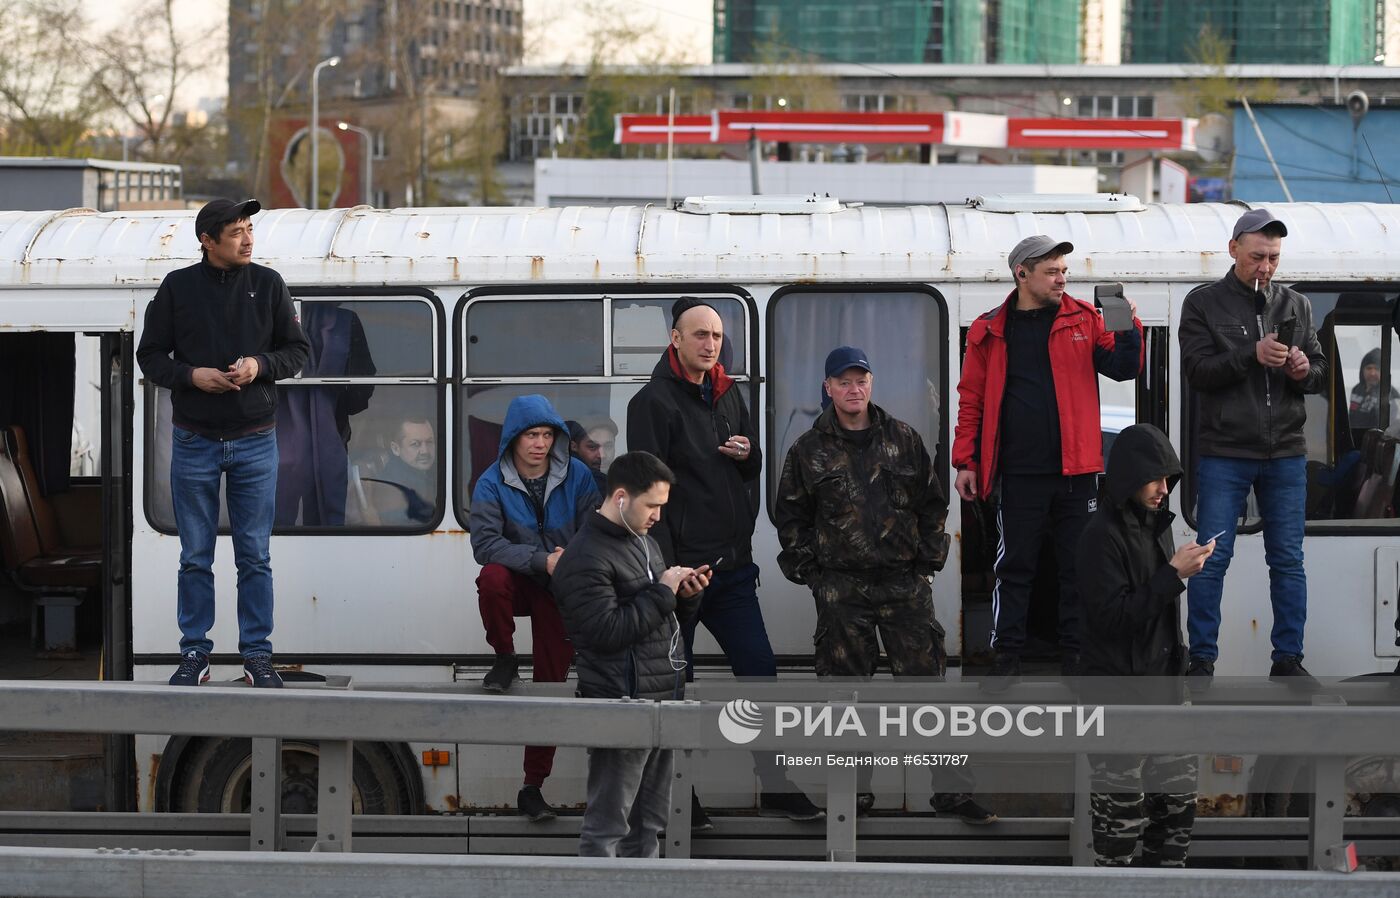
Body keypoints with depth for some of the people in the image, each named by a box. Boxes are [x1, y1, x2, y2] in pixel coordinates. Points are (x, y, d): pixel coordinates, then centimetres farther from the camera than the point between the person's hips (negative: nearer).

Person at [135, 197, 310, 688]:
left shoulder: (267, 284, 2)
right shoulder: (178, 287, -1)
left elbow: (296, 349, 7)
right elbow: (151, 356, 3)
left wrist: (261, 365, -12)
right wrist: (191, 376, -15)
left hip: (255, 441, 1)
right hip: (194, 441, 0)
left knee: (255, 556, 4)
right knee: (195, 557, 6)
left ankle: (257, 654, 11)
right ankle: (194, 655, 13)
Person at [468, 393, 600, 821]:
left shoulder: (576, 476, -5)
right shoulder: (492, 483, -11)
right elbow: (485, 542, -21)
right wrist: (542, 560, -30)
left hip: (560, 592, 1)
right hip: (518, 582, -1)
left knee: (551, 682, -1)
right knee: (492, 577, -37)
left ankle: (532, 787, 5)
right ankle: (505, 661, -11)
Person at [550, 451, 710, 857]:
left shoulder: (644, 542, 17)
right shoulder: (586, 558, -14)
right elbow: (606, 631, -22)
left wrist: (685, 594, 4)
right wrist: (663, 592, -17)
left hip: (662, 700, 10)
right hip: (622, 704, -10)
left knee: (648, 823, 15)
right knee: (607, 827, -6)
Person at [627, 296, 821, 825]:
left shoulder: (728, 396, 14)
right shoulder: (653, 402, -8)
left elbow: (754, 471, 24)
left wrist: (748, 454, -2)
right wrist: (667, 566, -20)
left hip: (731, 565, 7)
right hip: (681, 566, -6)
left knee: (760, 671, 3)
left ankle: (776, 790, 9)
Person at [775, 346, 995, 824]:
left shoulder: (903, 440, 7)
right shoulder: (809, 450, 4)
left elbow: (933, 502, 14)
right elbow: (789, 515, 9)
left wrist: (927, 559, 6)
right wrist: (808, 567, 1)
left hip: (904, 582, 1)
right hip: (841, 587, 0)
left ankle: (950, 789, 2)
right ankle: (854, 789, 12)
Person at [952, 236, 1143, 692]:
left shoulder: (1083, 319, 6)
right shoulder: (990, 331, 4)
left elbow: (1122, 368, 1)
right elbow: (972, 399, 6)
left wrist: (1128, 329, -17)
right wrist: (966, 461, 1)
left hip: (1075, 469, 1)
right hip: (1018, 473, -1)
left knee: (1077, 567, 6)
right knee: (1015, 566, 3)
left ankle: (1075, 655, 14)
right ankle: (1006, 657, 10)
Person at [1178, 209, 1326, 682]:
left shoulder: (1296, 305, 12)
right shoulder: (1204, 303, 1)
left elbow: (1320, 373, 14)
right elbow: (1197, 370, -9)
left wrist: (1304, 371, -10)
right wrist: (1253, 356, -22)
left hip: (1285, 453, 3)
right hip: (1224, 455, -3)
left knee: (1288, 560, 5)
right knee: (1212, 558, -2)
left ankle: (1288, 658, 12)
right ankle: (1202, 660, 3)